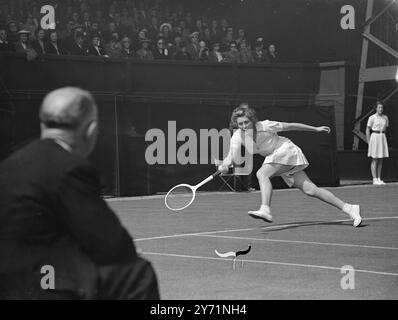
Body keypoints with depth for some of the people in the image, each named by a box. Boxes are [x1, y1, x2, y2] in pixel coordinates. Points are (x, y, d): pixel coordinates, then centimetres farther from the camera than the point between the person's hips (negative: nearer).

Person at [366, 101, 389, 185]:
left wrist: (383, 137, 14)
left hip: (382, 138, 6)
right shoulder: (372, 118, -7)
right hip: (374, 137, -6)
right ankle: (375, 179, -2)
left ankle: (379, 179, 11)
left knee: (381, 160, 6)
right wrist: (369, 142, -7)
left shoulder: (385, 117, 9)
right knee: (374, 160, -4)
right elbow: (367, 130, -5)